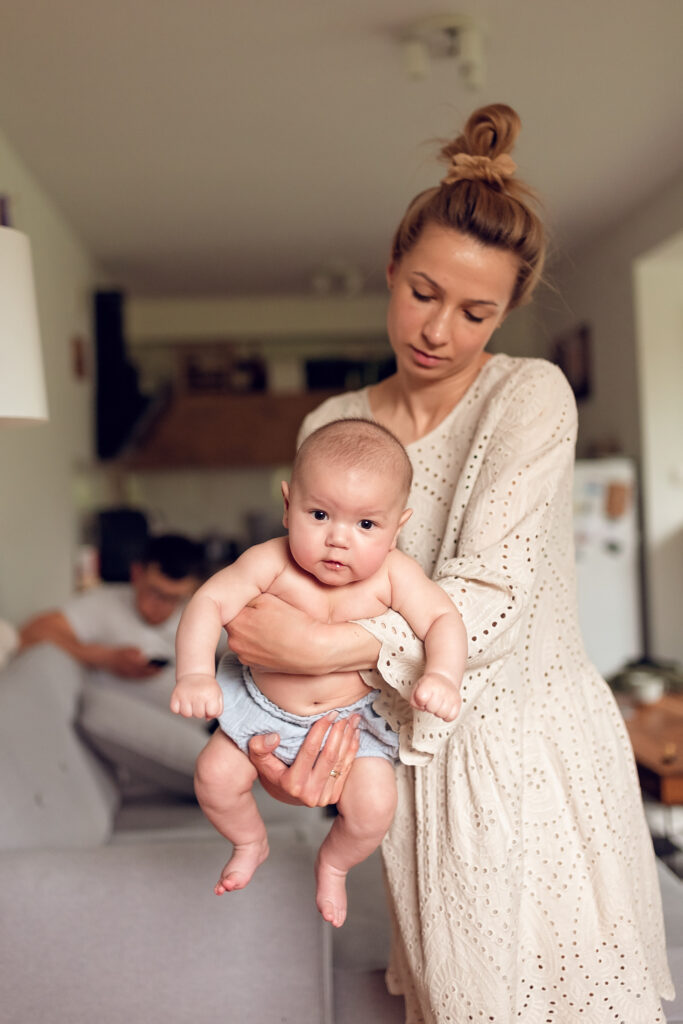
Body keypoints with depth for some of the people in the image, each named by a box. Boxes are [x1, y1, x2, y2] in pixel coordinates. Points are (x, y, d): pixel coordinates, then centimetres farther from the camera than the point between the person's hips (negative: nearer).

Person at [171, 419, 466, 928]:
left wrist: (442, 676, -40)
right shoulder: (270, 563, -26)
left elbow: (443, 619, -20)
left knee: (375, 804, -15)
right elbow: (209, 603, -26)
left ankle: (334, 862, 22)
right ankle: (251, 842, 31)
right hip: (264, 707, 1)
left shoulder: (394, 574, -23)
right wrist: (195, 674, -41)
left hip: (353, 717, -1)